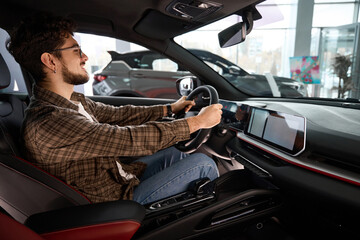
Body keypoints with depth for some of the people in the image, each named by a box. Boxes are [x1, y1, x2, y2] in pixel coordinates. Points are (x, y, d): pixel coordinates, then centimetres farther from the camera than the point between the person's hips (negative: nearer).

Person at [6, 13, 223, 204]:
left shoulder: (73, 101, 0)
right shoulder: (48, 122, -31)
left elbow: (118, 114, 9)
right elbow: (131, 139, -32)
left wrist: (170, 108, 14)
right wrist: (197, 122, -22)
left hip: (117, 177, 9)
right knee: (202, 163, -7)